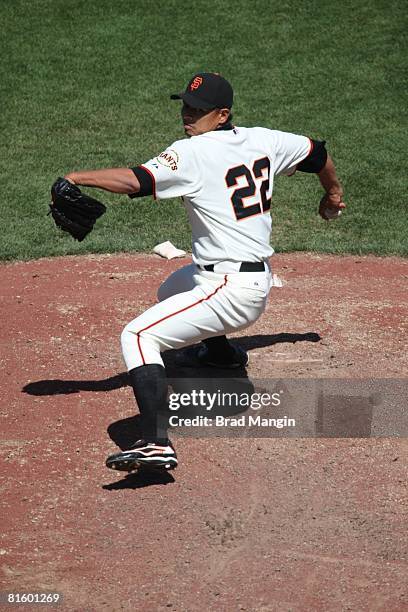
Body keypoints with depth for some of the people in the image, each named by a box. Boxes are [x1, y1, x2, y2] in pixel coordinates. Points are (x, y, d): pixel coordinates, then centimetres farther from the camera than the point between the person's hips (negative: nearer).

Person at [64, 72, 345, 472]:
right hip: (259, 278, 10)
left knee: (139, 336, -19)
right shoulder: (263, 141, 8)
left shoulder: (192, 153, -15)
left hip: (232, 290, -10)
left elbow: (135, 182, -26)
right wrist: (332, 194, 41)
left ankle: (157, 443, -32)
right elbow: (318, 154, 22)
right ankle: (219, 351, 61)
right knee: (172, 289, 37)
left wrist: (77, 177, -17)